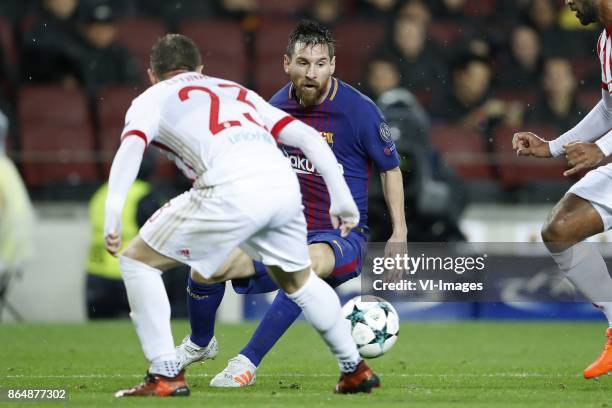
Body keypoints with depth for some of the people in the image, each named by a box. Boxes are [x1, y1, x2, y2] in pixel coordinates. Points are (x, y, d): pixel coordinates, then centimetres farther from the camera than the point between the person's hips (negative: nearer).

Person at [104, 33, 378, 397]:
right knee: (299, 280, 33)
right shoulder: (237, 91, 35)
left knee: (138, 261, 11)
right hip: (285, 185, 6)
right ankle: (356, 370, 38)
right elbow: (308, 137, 26)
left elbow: (130, 148, -2)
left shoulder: (153, 99, 20)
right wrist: (342, 199, 25)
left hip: (231, 189, -6)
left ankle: (166, 376, 6)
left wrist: (113, 215, -13)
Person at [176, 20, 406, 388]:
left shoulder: (358, 109, -11)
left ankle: (248, 363, -33)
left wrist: (399, 232, -3)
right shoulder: (278, 106, 2)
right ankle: (200, 344, 21)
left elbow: (390, 167, 2)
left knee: (311, 261, -41)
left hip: (342, 236, -5)